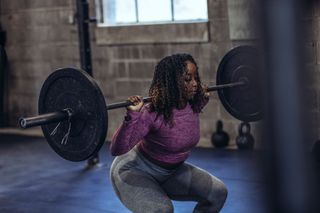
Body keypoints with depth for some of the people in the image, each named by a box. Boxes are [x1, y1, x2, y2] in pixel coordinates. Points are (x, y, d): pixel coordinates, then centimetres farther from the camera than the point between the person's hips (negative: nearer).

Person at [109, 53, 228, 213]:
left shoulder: (192, 106, -10)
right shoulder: (152, 114, -32)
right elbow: (117, 149, -35)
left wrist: (203, 99, 9)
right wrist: (132, 116, -46)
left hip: (170, 171, 7)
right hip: (134, 172, -7)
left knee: (217, 192, 1)